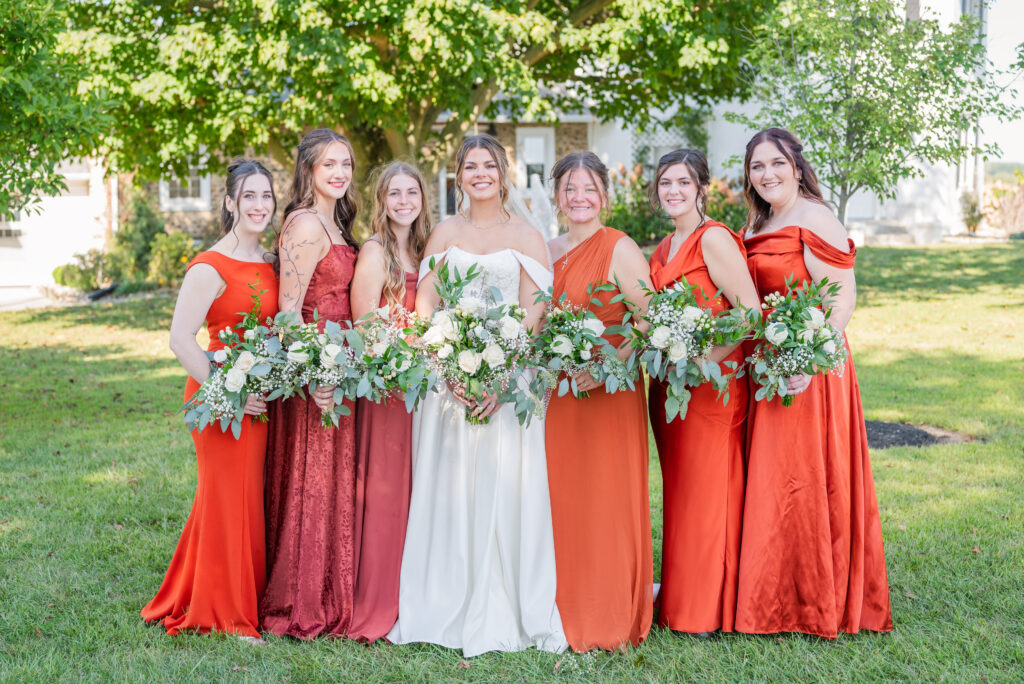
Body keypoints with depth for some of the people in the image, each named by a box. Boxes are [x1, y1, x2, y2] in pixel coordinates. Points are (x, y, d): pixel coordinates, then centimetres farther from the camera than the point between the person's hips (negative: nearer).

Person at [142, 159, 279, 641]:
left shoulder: (269, 263, 11)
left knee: (247, 497, 13)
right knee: (228, 496, -1)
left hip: (259, 398, 8)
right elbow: (180, 340, -18)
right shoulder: (210, 267, -13)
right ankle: (222, 614, 13)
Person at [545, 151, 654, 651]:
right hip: (555, 394, 6)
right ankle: (563, 612, 16)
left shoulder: (621, 249, -5)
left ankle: (610, 617, 6)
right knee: (558, 496, 6)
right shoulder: (547, 252, 14)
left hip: (608, 392, -6)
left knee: (605, 499, -4)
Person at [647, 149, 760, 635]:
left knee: (706, 492, -2)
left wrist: (705, 358, -23)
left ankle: (707, 611, 7)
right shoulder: (662, 251, 16)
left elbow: (752, 312, -17)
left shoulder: (714, 239, -11)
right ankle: (680, 600, 22)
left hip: (712, 383, -8)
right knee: (679, 490, 13)